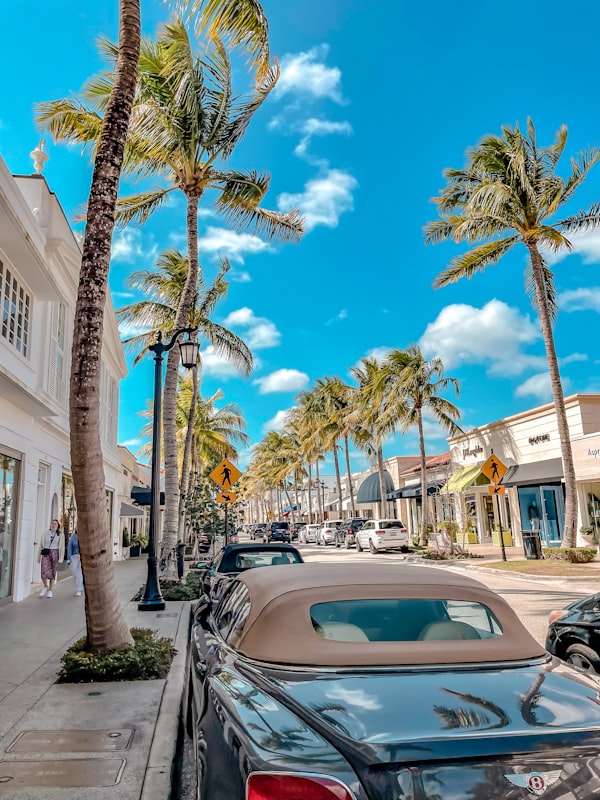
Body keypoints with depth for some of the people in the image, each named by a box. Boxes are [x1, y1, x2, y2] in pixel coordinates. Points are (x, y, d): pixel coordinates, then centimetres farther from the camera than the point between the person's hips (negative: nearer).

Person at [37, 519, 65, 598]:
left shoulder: (60, 535, 2)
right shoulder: (45, 534, 5)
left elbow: (62, 547, 0)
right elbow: (40, 546, 8)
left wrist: (61, 558, -7)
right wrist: (38, 557, 6)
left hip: (55, 554, 0)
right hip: (46, 554, 0)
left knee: (52, 573, 3)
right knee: (44, 572, -12)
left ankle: (50, 591, 15)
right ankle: (45, 587, 15)